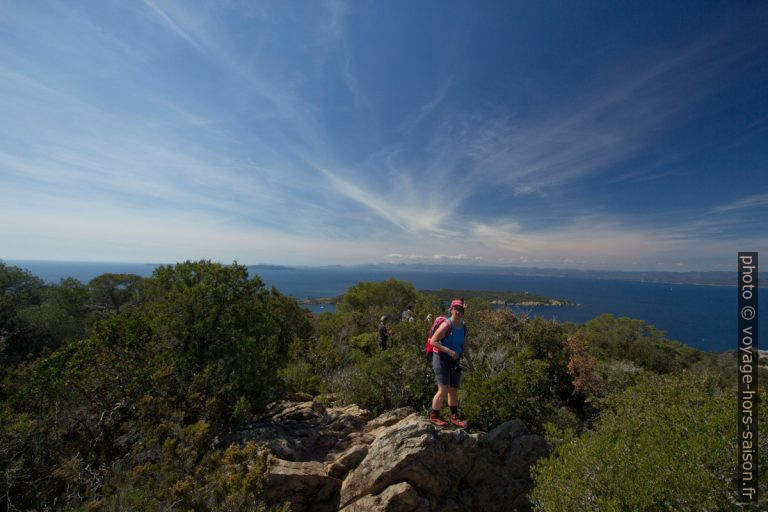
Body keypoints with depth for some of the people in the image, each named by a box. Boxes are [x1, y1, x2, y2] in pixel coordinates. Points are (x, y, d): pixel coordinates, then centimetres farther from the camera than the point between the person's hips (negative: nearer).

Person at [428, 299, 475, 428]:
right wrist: (449, 351, -25)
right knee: (443, 391, -7)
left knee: (454, 391, 14)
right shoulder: (446, 325, -19)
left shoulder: (463, 327, 5)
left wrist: (469, 362, 14)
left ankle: (454, 418, 29)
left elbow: (464, 345, 16)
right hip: (441, 360, -7)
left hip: (454, 362, 7)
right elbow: (433, 341, -21)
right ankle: (434, 417, 11)